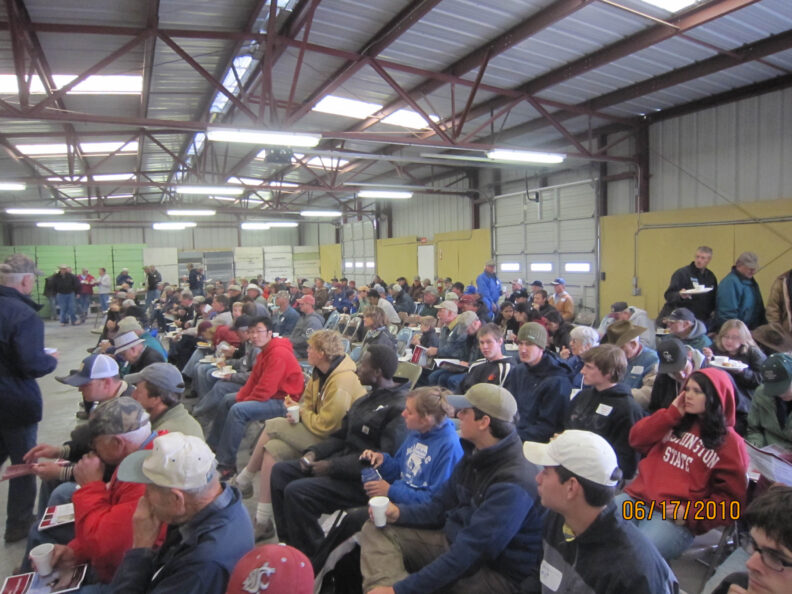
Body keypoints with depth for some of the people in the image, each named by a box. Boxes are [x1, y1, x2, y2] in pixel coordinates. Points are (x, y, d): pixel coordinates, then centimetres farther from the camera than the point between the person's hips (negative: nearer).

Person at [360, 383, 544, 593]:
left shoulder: (512, 484, -27)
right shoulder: (475, 454, 1)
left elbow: (467, 552, -30)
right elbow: (441, 506, 11)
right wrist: (399, 512, -7)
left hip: (494, 571, -9)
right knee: (376, 531, -2)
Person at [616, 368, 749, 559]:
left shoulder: (730, 443, 4)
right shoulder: (675, 421, 18)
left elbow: (730, 498, 2)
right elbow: (636, 439, 9)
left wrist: (691, 514, -12)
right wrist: (671, 413, 2)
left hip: (676, 519, -5)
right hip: (637, 497, 5)